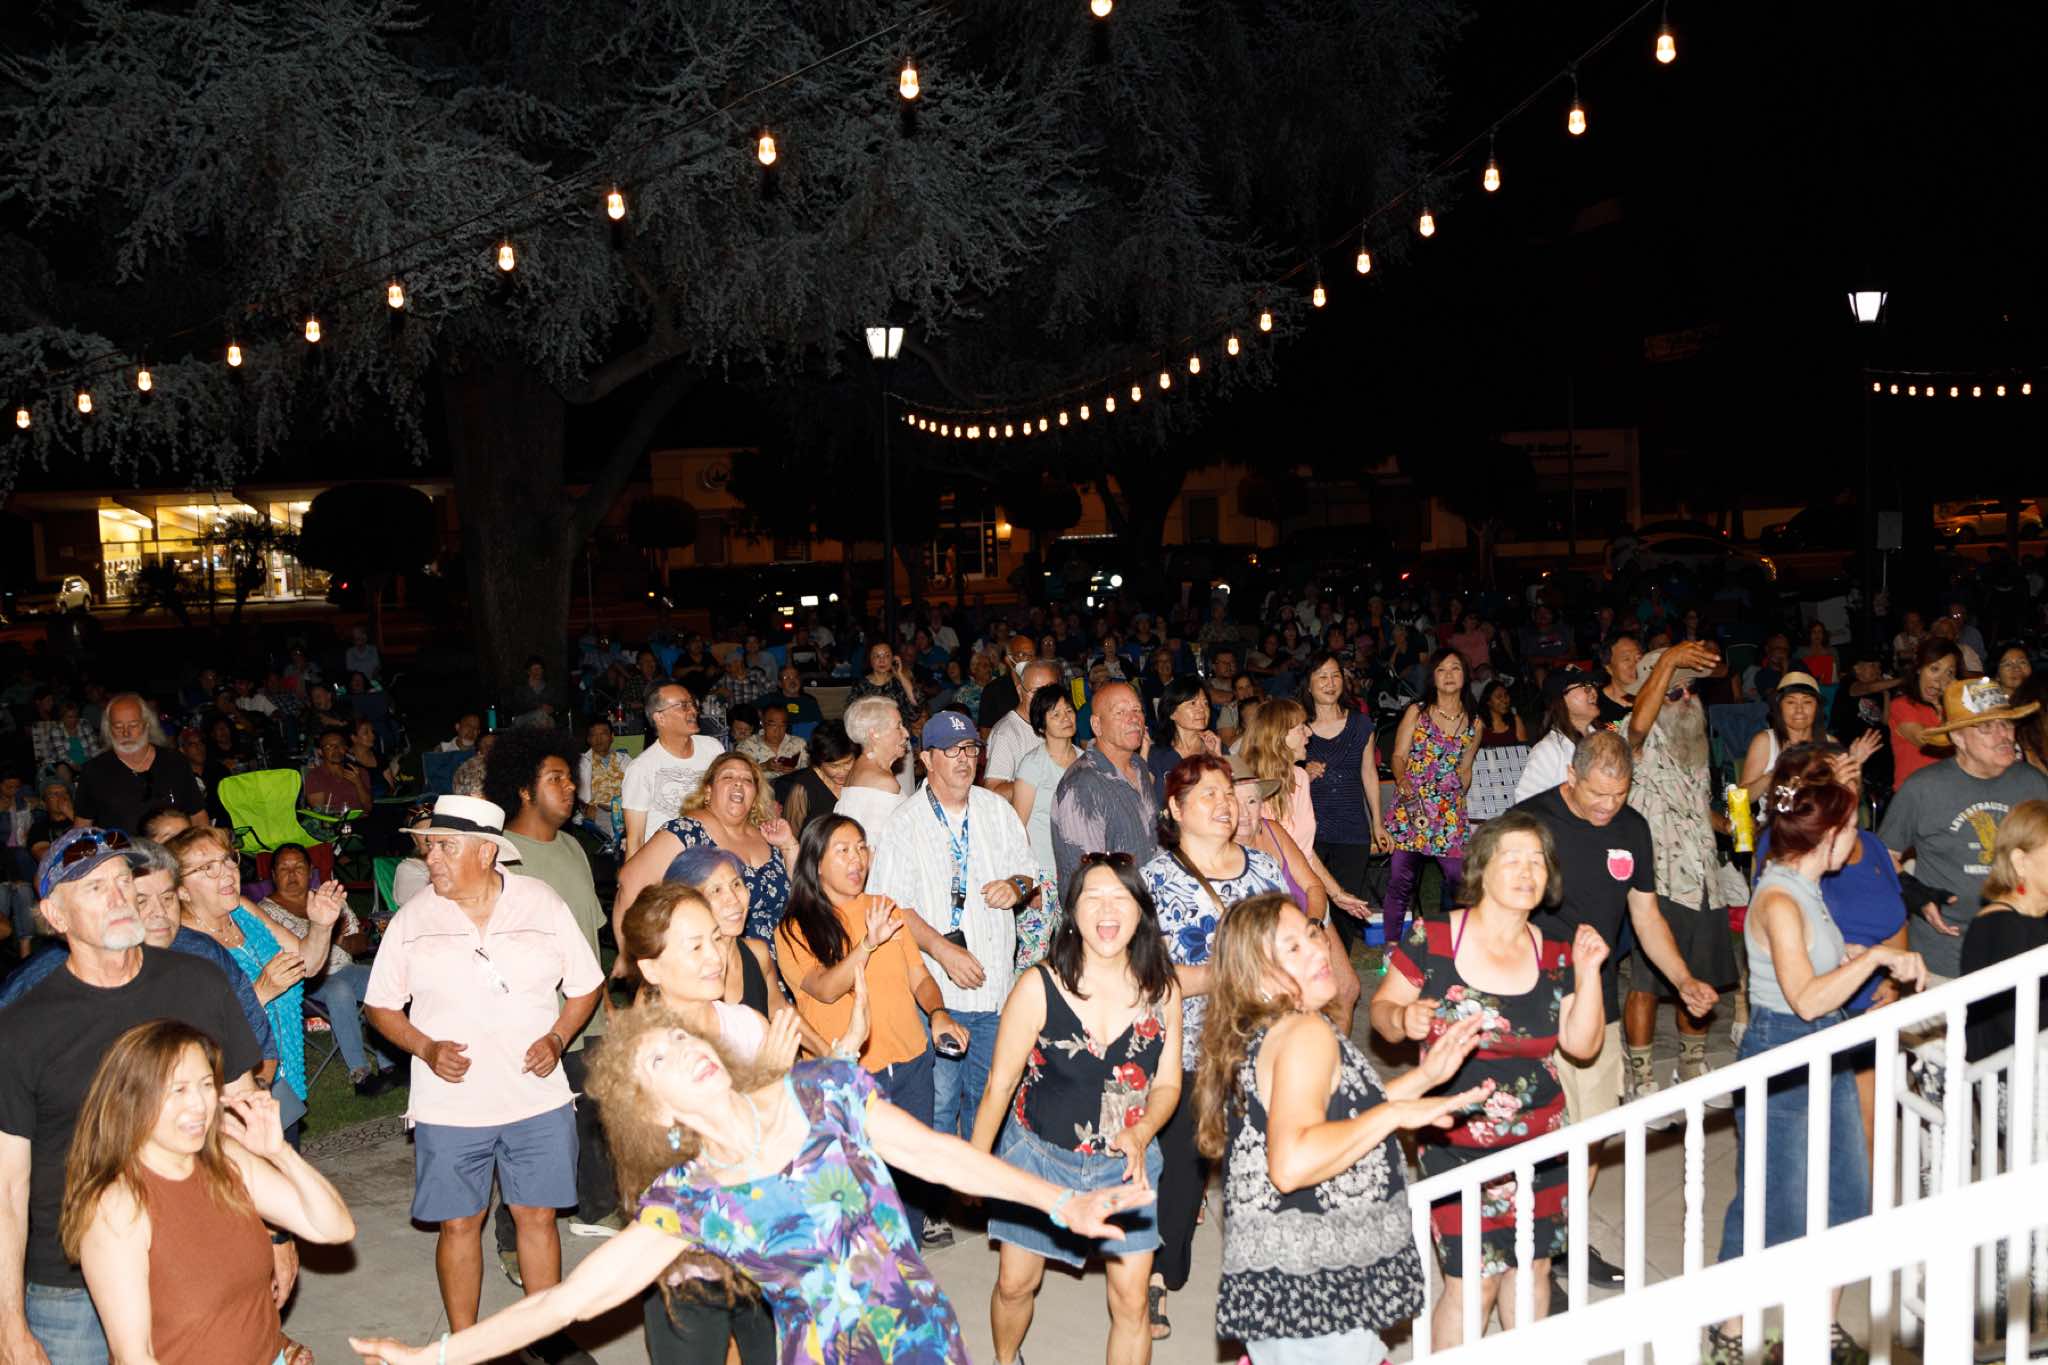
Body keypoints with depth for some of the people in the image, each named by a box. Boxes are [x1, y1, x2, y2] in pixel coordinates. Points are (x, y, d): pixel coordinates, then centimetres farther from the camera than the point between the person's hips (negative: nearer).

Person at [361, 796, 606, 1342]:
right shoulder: (413, 918, -2)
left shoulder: (542, 903, -3)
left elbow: (586, 985, 6)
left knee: (537, 1215, 7)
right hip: (449, 1107, 0)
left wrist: (557, 1038, -10)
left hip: (538, 1097, 0)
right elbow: (380, 1005, 6)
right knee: (459, 1224, 7)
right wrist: (426, 1049, -11)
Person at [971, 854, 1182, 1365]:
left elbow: (1167, 1082, 0)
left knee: (1131, 1300, 1)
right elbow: (1000, 1085, -9)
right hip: (1039, 1155, -1)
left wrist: (1140, 1135, -19)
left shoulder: (1161, 990, -9)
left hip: (1126, 1163, 1)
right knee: (1016, 1284, 12)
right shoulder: (1039, 987, -17)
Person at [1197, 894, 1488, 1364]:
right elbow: (1291, 1165, -34)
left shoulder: (1259, 1036, 11)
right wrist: (1396, 1112, -25)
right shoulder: (1307, 1032, -19)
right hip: (1309, 1292, -10)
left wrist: (1426, 1076, 14)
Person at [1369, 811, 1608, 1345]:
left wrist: (1587, 972, -8)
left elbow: (1582, 1045, 2)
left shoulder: (1552, 956, 3)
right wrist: (1403, 1019, -24)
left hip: (1540, 1139, 4)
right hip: (1455, 1142, -4)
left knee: (1532, 1265, 13)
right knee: (1474, 1279, -4)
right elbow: (1381, 1007, -2)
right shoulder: (1432, 940, -10)